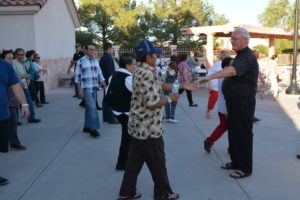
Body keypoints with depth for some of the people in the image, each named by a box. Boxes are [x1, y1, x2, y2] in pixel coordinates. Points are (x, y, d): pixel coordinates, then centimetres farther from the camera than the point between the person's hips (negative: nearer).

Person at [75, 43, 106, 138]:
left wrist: (102, 81, -6)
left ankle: (87, 127, 23)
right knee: (92, 108, -13)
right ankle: (93, 129, -8)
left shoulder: (96, 61, 11)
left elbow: (99, 73, 14)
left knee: (89, 108, 13)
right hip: (86, 89, -6)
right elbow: (77, 76, -6)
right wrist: (79, 89, -11)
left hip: (94, 88, 6)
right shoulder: (81, 61, -6)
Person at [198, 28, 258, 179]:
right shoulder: (241, 55, 15)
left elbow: (232, 71, -37)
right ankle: (236, 162, 29)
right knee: (234, 132, 16)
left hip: (243, 102, -10)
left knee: (243, 134, -1)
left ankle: (245, 168, 10)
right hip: (235, 101, 10)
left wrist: (210, 77, -47)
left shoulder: (247, 57, -19)